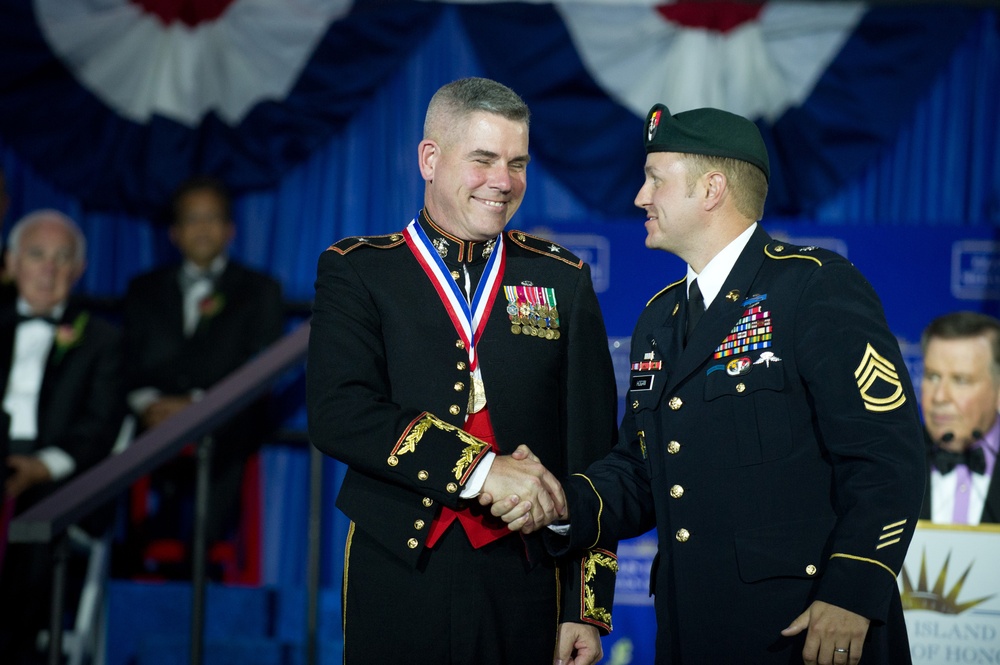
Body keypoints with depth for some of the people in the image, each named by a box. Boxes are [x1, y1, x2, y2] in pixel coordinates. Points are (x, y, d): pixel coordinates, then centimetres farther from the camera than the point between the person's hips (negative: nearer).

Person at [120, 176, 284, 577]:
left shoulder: (259, 291, 18)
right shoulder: (144, 291, 27)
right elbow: (129, 364, 16)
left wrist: (195, 405, -10)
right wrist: (146, 402, -7)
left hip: (223, 435, -2)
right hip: (154, 431, 2)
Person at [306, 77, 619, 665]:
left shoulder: (563, 281, 10)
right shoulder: (357, 272, 5)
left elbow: (592, 453, 6)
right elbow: (338, 414, -11)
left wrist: (588, 609, -1)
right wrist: (478, 469, -21)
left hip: (526, 587, 2)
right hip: (397, 583, -1)